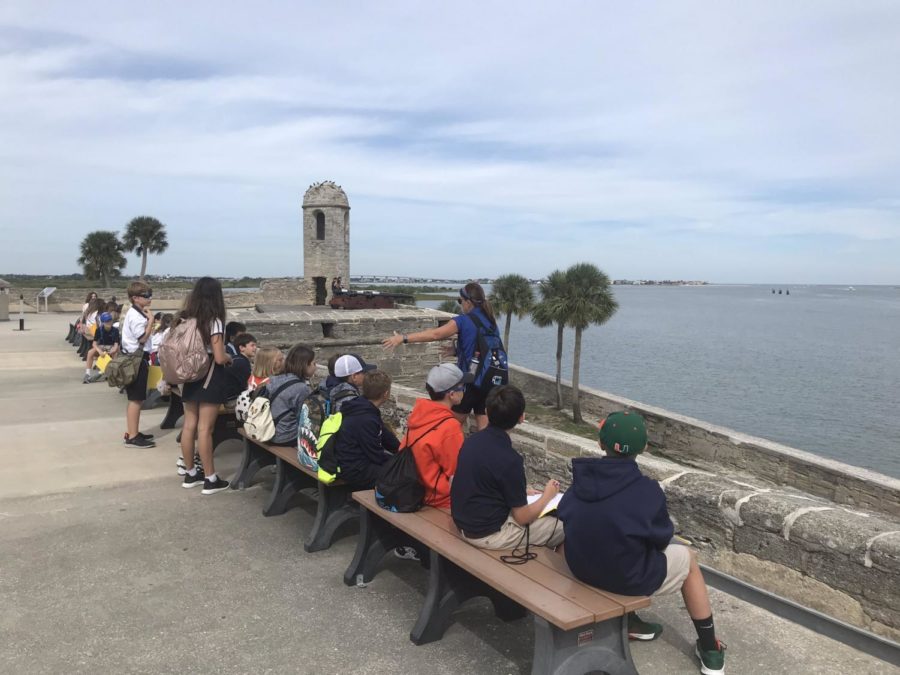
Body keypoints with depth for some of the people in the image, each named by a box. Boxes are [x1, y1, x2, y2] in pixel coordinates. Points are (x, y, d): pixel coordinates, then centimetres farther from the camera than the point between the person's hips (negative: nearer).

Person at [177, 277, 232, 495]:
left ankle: (191, 474, 23)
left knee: (189, 425, 12)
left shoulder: (184, 319, 5)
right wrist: (229, 358, 3)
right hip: (209, 378, -6)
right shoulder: (213, 321, -14)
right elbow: (219, 358, -17)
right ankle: (210, 479, 5)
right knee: (205, 428, -4)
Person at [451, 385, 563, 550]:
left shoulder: (472, 440, -3)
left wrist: (521, 491, 16)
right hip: (488, 533, -8)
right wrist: (548, 495, 1)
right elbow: (522, 517, -16)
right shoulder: (509, 459, -26)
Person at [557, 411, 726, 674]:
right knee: (688, 557, 22)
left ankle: (629, 622, 43)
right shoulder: (646, 490, -20)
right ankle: (710, 651, 32)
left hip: (580, 568, 5)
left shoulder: (582, 478, -7)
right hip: (628, 576, -4)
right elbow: (662, 539, -7)